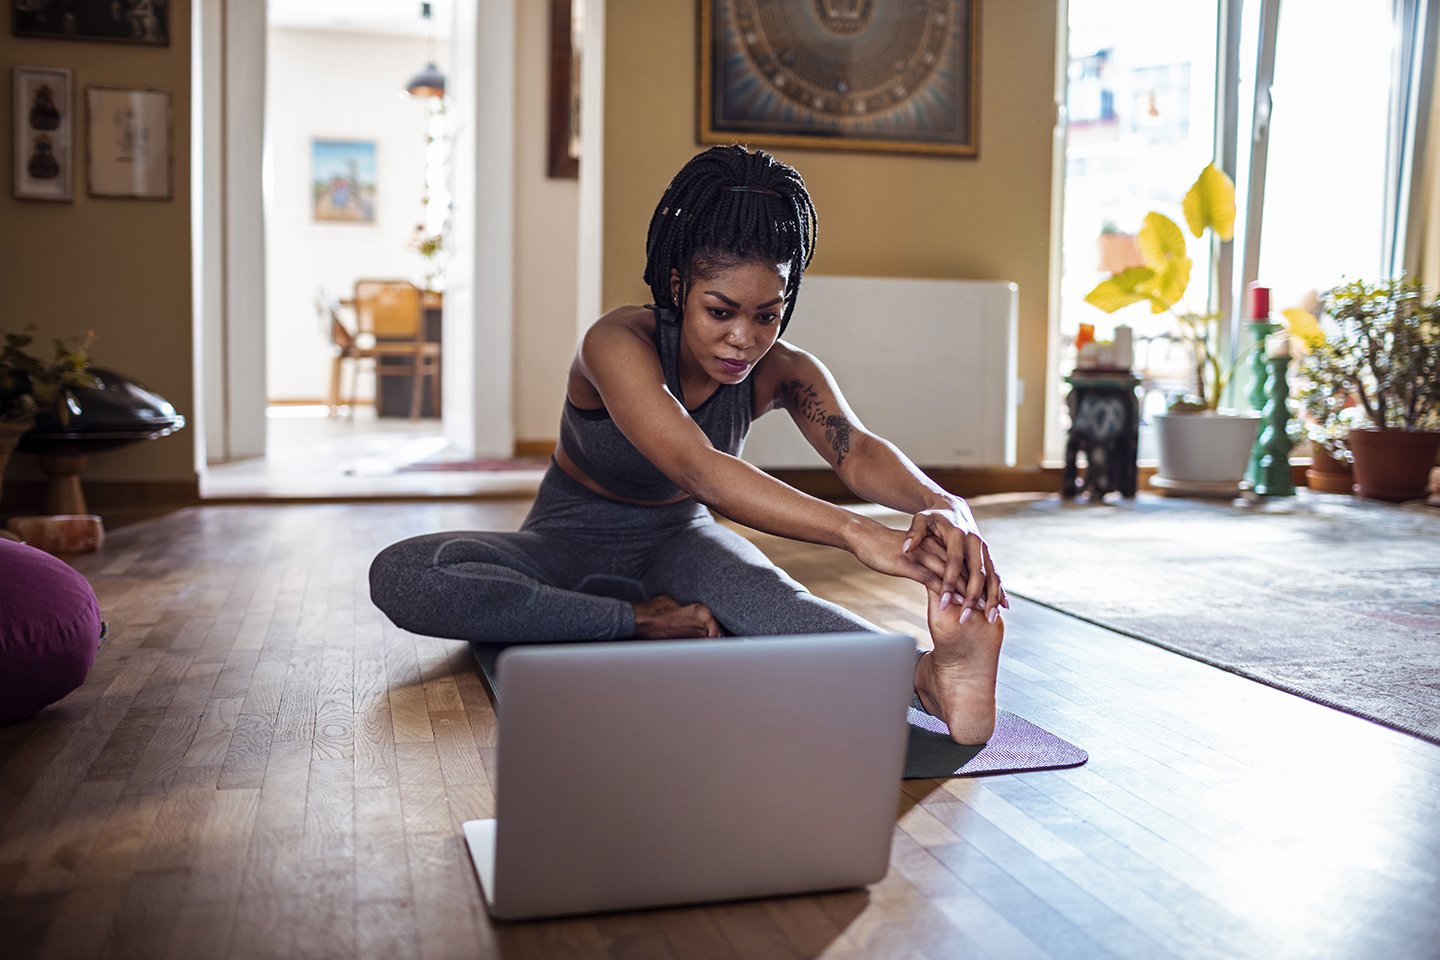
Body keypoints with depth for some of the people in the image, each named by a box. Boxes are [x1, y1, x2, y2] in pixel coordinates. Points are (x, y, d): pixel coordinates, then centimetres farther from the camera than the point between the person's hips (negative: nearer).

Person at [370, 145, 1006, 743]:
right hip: (571, 541, -1)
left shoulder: (782, 373, -15)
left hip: (675, 542, 1)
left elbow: (858, 451, -34)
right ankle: (646, 623, -32)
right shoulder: (618, 344, -30)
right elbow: (697, 469, -46)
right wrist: (856, 532, -60)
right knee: (400, 575, -30)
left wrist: (943, 507, -58)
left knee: (762, 591, -37)